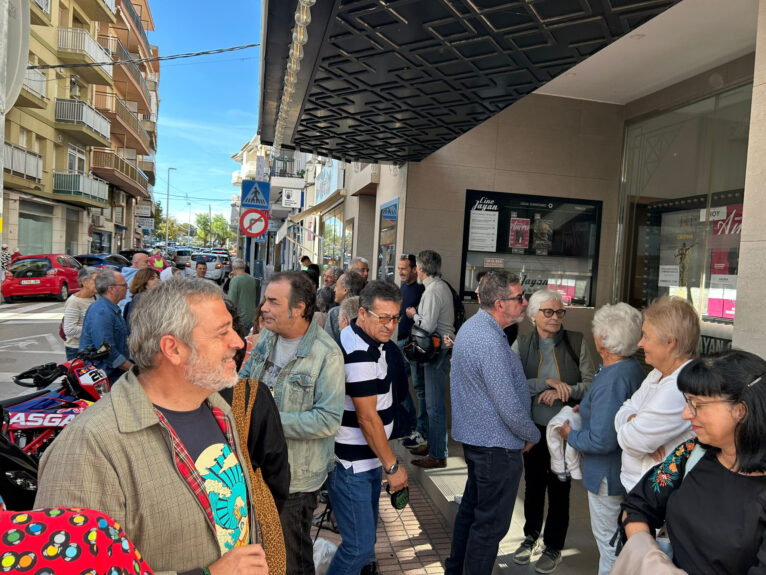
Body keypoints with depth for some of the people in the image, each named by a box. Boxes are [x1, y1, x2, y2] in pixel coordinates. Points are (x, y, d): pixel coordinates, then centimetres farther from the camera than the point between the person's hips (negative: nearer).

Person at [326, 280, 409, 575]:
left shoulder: (369, 341, 7)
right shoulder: (358, 353, -25)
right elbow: (367, 418, -22)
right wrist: (392, 465, -15)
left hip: (368, 457, 10)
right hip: (352, 464, -10)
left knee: (366, 532, 24)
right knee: (359, 545, -4)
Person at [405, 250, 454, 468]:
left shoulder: (432, 291, -18)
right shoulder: (442, 286, 13)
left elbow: (428, 326, -22)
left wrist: (414, 315, -5)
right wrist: (418, 314, 11)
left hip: (437, 351, -11)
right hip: (443, 347, 11)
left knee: (435, 405, -3)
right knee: (433, 402, 20)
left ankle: (438, 455, 5)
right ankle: (433, 444, 32)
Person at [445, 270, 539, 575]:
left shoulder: (471, 326, 6)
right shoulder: (490, 343, -27)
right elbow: (510, 407, -24)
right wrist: (532, 435, -6)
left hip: (473, 436, 10)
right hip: (497, 444, -10)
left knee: (471, 507, 24)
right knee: (491, 523, 5)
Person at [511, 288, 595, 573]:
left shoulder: (576, 342, -8)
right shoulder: (521, 343, -6)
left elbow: (591, 384, -7)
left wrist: (564, 391, -21)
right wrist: (547, 382, -23)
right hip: (533, 427, 1)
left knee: (559, 488, 11)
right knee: (533, 483, 18)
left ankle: (553, 546, 33)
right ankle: (531, 534, 42)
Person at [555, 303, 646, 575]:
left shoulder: (612, 380, -29)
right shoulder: (635, 368, 1)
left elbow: (601, 441, -29)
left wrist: (570, 435, -13)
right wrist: (586, 409, 9)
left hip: (608, 475, -10)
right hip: (625, 469, 10)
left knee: (608, 541, 9)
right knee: (616, 537, 25)